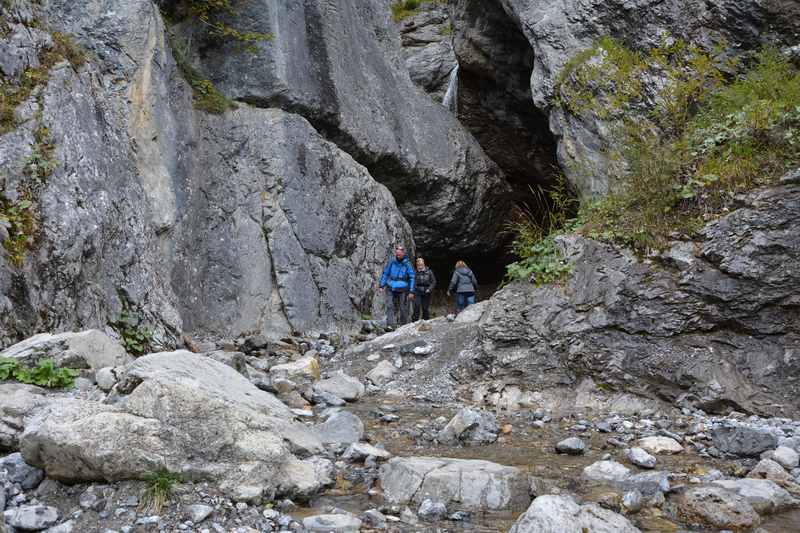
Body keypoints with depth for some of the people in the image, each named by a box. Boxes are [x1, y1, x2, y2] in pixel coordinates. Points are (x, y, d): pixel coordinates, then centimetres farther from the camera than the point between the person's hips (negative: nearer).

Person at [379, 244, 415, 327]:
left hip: (402, 290, -2)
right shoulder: (392, 262, 5)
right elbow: (385, 274, 15)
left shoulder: (407, 264, -2)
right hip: (391, 289, 2)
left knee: (403, 309, 4)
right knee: (390, 307, -9)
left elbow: (412, 278, 0)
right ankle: (390, 325, -10)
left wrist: (411, 291, -5)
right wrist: (382, 285, 8)